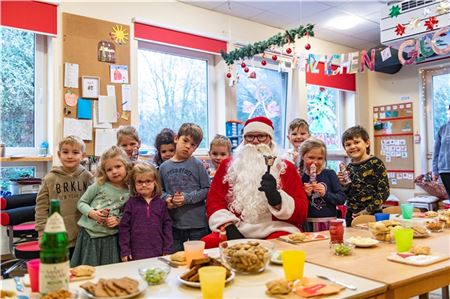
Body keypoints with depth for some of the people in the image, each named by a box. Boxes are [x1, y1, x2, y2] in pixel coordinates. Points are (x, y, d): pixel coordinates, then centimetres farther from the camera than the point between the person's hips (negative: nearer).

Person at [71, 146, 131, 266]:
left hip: (109, 238, 1)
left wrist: (118, 221, -12)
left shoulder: (129, 193, -2)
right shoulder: (99, 185, -5)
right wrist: (91, 213, -15)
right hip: (88, 235, 0)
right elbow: (81, 203, 3)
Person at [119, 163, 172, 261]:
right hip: (136, 254, -1)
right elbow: (124, 227, 0)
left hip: (158, 253, 1)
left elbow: (167, 225, 5)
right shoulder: (131, 203, 0)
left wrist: (167, 250, 1)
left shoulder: (161, 203, 4)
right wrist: (124, 250, -4)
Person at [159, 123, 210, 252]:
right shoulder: (164, 167, 4)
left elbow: (207, 189, -7)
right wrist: (166, 198, -9)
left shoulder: (197, 165, -5)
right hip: (174, 225, 3)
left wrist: (187, 198, -17)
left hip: (197, 223, -3)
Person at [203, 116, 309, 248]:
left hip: (274, 230, -2)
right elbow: (214, 200, 8)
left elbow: (301, 212, 2)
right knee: (206, 244, -27)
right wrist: (229, 227, -11)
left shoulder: (286, 168, 11)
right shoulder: (228, 165, 15)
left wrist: (277, 199, -19)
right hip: (237, 230, 2)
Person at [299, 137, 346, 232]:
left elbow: (342, 198, -2)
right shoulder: (300, 177, 0)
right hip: (308, 224, 0)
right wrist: (305, 195, -15)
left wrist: (326, 194, -16)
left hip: (329, 222, 1)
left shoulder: (330, 174, 3)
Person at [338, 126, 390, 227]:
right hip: (351, 216, 5)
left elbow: (384, 192, -11)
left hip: (372, 215, -4)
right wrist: (343, 185, -5)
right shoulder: (349, 167, 7)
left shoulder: (375, 163, -7)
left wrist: (368, 210, -14)